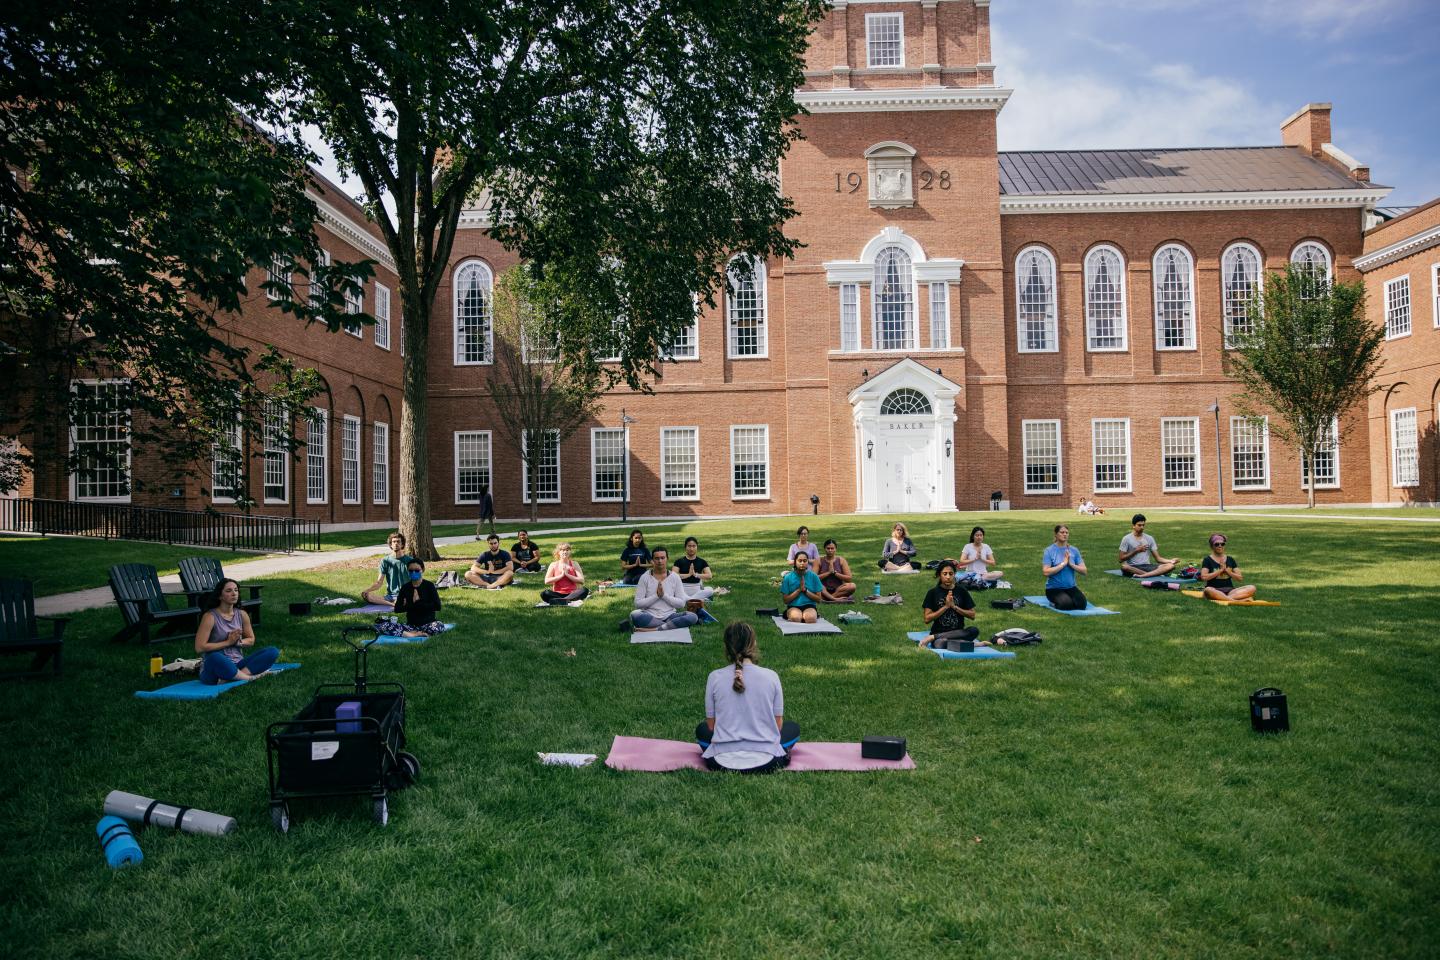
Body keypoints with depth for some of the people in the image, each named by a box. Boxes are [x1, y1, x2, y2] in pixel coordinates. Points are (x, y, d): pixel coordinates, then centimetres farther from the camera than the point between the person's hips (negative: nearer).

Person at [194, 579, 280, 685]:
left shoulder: (242, 615, 7)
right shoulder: (210, 616, -8)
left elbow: (251, 640, 19)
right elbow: (199, 647, -13)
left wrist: (238, 642, -4)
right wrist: (228, 642, -12)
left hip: (237, 664, 6)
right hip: (215, 669, -6)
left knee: (273, 652, -16)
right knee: (215, 657, -42)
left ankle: (229, 678, -28)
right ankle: (250, 678, -24)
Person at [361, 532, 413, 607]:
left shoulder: (409, 561, 5)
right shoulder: (385, 561, 9)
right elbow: (379, 582, 6)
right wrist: (367, 589, -13)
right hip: (390, 596, 3)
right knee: (366, 595, -24)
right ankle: (393, 604, -30)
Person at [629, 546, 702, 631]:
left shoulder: (675, 577, 5)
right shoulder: (645, 577, 1)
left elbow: (681, 603, 0)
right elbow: (638, 603, -4)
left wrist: (664, 595, -11)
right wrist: (656, 596, -13)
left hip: (669, 616, 1)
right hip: (650, 616, -1)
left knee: (693, 616, -27)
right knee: (634, 615, -35)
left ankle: (654, 629, -28)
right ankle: (673, 625, -24)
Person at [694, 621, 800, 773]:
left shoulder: (714, 677, -6)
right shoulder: (771, 676, -7)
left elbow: (711, 725, 2)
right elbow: (778, 724, 2)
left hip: (723, 762, 0)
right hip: (766, 762, 0)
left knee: (702, 729, 31)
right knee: (793, 727, 28)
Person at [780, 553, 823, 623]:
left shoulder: (813, 576, 2)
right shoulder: (788, 577, -1)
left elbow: (818, 599, 3)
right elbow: (785, 600, -2)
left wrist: (805, 590, -12)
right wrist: (799, 590, -13)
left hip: (809, 605, 0)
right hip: (793, 606, 0)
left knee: (810, 618, -34)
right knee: (796, 618, -35)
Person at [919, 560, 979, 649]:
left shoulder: (961, 591, 8)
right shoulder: (933, 592, 2)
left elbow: (972, 615, 6)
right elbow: (927, 619, -2)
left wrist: (954, 606, -7)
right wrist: (946, 606, -10)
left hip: (958, 632, 5)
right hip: (938, 631, -5)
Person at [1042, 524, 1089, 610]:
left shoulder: (1074, 550, 5)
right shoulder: (1049, 550, -6)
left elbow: (1084, 571, 0)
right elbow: (1046, 572, -17)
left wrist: (1071, 564, -15)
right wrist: (1063, 563, -19)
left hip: (1071, 587, 4)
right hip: (1054, 588, -4)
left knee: (1082, 604, -22)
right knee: (1067, 604, -30)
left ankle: (1068, 597, 10)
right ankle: (1055, 602, 3)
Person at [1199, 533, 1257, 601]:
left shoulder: (1230, 560, 16)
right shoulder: (1208, 560, 3)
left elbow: (1240, 577, 10)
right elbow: (1203, 577, -11)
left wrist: (1226, 570, -4)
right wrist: (1220, 570, -7)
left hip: (1229, 590, 5)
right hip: (1215, 590, -5)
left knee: (1252, 588, -20)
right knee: (1208, 590, -41)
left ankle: (1227, 598, -34)